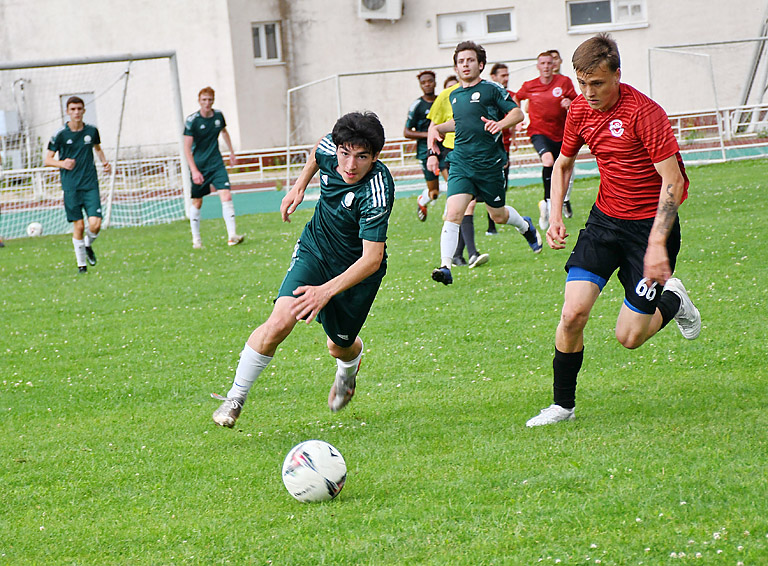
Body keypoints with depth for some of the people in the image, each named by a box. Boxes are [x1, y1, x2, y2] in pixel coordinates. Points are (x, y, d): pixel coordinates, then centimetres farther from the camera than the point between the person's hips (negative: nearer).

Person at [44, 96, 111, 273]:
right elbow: (47, 159, 0)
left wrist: (104, 161, 6)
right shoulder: (60, 135, -4)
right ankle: (81, 263, 15)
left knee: (95, 224, -11)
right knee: (78, 226, -1)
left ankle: (88, 245, 23)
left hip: (90, 185, 2)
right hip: (71, 187, -2)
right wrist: (62, 163, -20)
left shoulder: (91, 131, 4)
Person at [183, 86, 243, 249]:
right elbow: (187, 148, -13)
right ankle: (196, 239, 21)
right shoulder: (192, 120, -12)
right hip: (199, 165, -3)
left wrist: (231, 152, 30)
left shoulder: (218, 115, 1)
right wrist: (194, 171, -21)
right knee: (197, 202, 5)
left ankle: (232, 236, -19)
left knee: (226, 196, -15)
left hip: (216, 164, 3)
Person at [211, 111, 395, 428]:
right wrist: (299, 187, 9)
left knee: (340, 347, 14)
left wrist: (327, 290, -44)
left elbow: (372, 259, -35)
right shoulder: (331, 147, -19)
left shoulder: (376, 194, -35)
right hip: (314, 249, 3)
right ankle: (235, 399, -7)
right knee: (279, 322, -19)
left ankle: (349, 368, 54)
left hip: (357, 269, -3)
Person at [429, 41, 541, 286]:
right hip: (460, 163, 3)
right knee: (453, 213, -15)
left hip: (489, 164, -3)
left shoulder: (491, 90, -5)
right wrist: (437, 128, 16)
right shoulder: (454, 96, 14)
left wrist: (501, 123, -24)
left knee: (498, 215, 13)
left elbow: (517, 113, -5)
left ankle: (526, 226, 47)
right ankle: (445, 266, -19)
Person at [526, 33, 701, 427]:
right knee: (573, 312, -12)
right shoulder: (580, 110, 0)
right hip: (605, 219, 5)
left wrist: (657, 244, -27)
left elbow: (672, 181, -21)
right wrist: (555, 217, 4)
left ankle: (673, 302, 29)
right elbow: (563, 164, 17)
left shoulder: (644, 112, -20)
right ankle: (563, 405, 4)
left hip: (650, 224, -5)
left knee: (629, 336, -4)